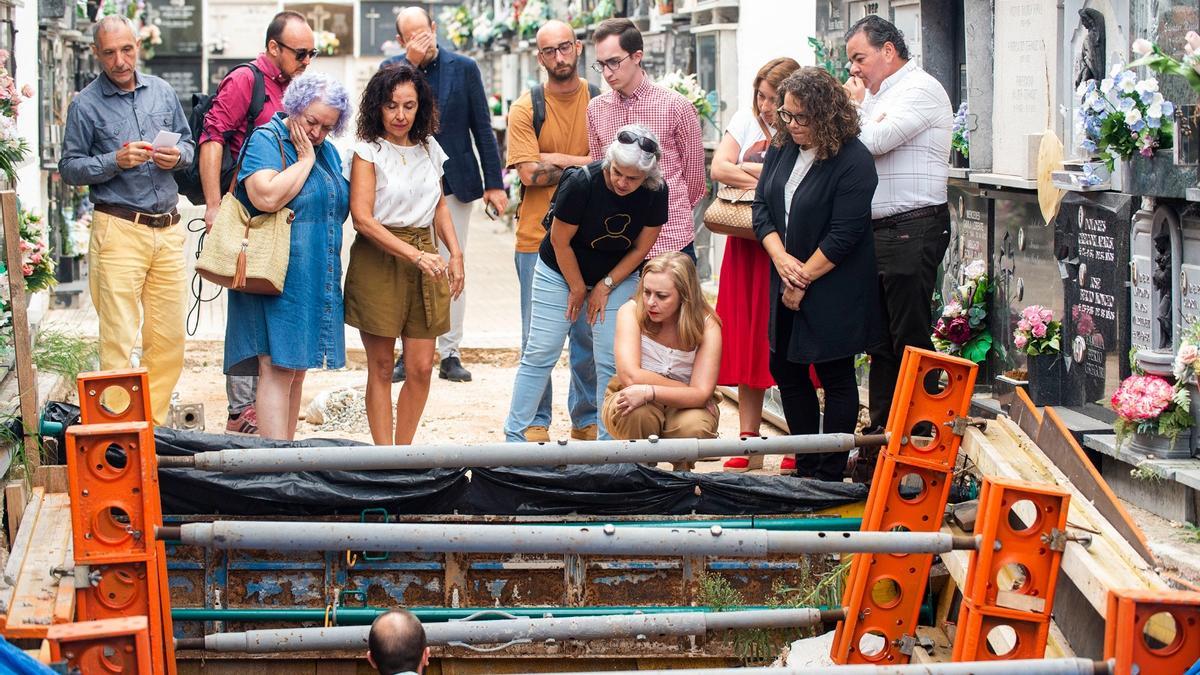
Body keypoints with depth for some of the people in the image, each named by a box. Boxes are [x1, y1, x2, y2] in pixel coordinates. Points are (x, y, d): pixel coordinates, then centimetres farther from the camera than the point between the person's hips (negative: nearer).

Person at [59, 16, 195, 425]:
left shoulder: (162, 92, 12)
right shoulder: (86, 105, 0)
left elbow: (189, 145, 20)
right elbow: (69, 168, 0)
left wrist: (178, 157, -2)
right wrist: (115, 161, -14)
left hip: (168, 229, 4)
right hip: (119, 232, -4)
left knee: (169, 337, 5)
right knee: (118, 338, -8)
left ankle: (155, 424, 15)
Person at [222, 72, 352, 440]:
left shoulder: (327, 151, 16)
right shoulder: (265, 141, -8)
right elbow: (267, 197, -26)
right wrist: (305, 159, -15)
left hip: (316, 282, 8)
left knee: (297, 369, 10)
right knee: (276, 368, -13)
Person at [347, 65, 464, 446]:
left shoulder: (429, 148, 10)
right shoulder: (368, 151, -6)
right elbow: (362, 217, -15)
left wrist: (455, 252, 6)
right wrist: (414, 254, -23)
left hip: (424, 263, 5)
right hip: (378, 261, -4)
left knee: (422, 368, 0)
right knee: (381, 367, 1)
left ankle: (404, 451, 13)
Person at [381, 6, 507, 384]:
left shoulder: (464, 68, 1)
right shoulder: (392, 68, 4)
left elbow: (482, 128, 3)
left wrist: (494, 183, 0)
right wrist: (411, 62, -18)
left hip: (454, 183, -1)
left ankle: (450, 355, 8)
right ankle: (409, 352, 10)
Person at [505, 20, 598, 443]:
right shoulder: (525, 109, -1)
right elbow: (530, 173, -10)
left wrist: (554, 161, -11)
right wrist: (584, 164, -8)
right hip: (538, 238, -1)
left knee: (589, 333, 7)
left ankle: (586, 419, 19)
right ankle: (535, 421, 13)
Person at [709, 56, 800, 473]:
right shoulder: (746, 120, 10)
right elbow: (718, 168, 1)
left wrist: (746, 170, -11)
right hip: (746, 247, 5)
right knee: (746, 342, 5)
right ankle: (749, 443, 11)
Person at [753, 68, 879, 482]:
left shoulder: (853, 161, -17)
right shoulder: (782, 149, 4)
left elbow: (844, 235, -19)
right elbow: (762, 207, 4)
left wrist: (803, 278, -15)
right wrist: (781, 258, -11)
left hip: (832, 291, -7)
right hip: (787, 283, 7)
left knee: (835, 378, 2)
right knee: (785, 370, 11)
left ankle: (830, 476, 9)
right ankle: (806, 467, 24)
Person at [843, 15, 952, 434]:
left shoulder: (920, 89, -9)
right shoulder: (879, 95, 20)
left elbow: (874, 141, -19)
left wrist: (855, 105, -3)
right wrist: (858, 105, 9)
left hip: (913, 231, -10)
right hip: (879, 232, 10)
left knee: (910, 341, -7)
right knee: (880, 340, 12)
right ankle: (881, 429, 19)